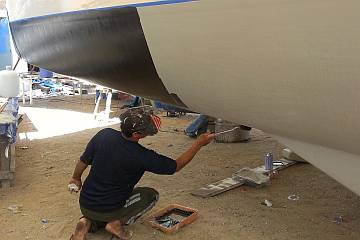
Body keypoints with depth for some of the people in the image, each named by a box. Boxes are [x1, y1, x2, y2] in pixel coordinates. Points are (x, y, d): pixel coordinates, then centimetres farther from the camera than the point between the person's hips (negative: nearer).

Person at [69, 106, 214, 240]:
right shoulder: (142, 157, -24)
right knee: (151, 195, 14)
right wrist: (199, 143, -4)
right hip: (108, 210, -5)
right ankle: (118, 222, -2)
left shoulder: (104, 135, -12)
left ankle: (88, 223, 6)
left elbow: (83, 161, 3)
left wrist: (76, 178, 24)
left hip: (85, 205, 5)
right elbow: (176, 166, -11)